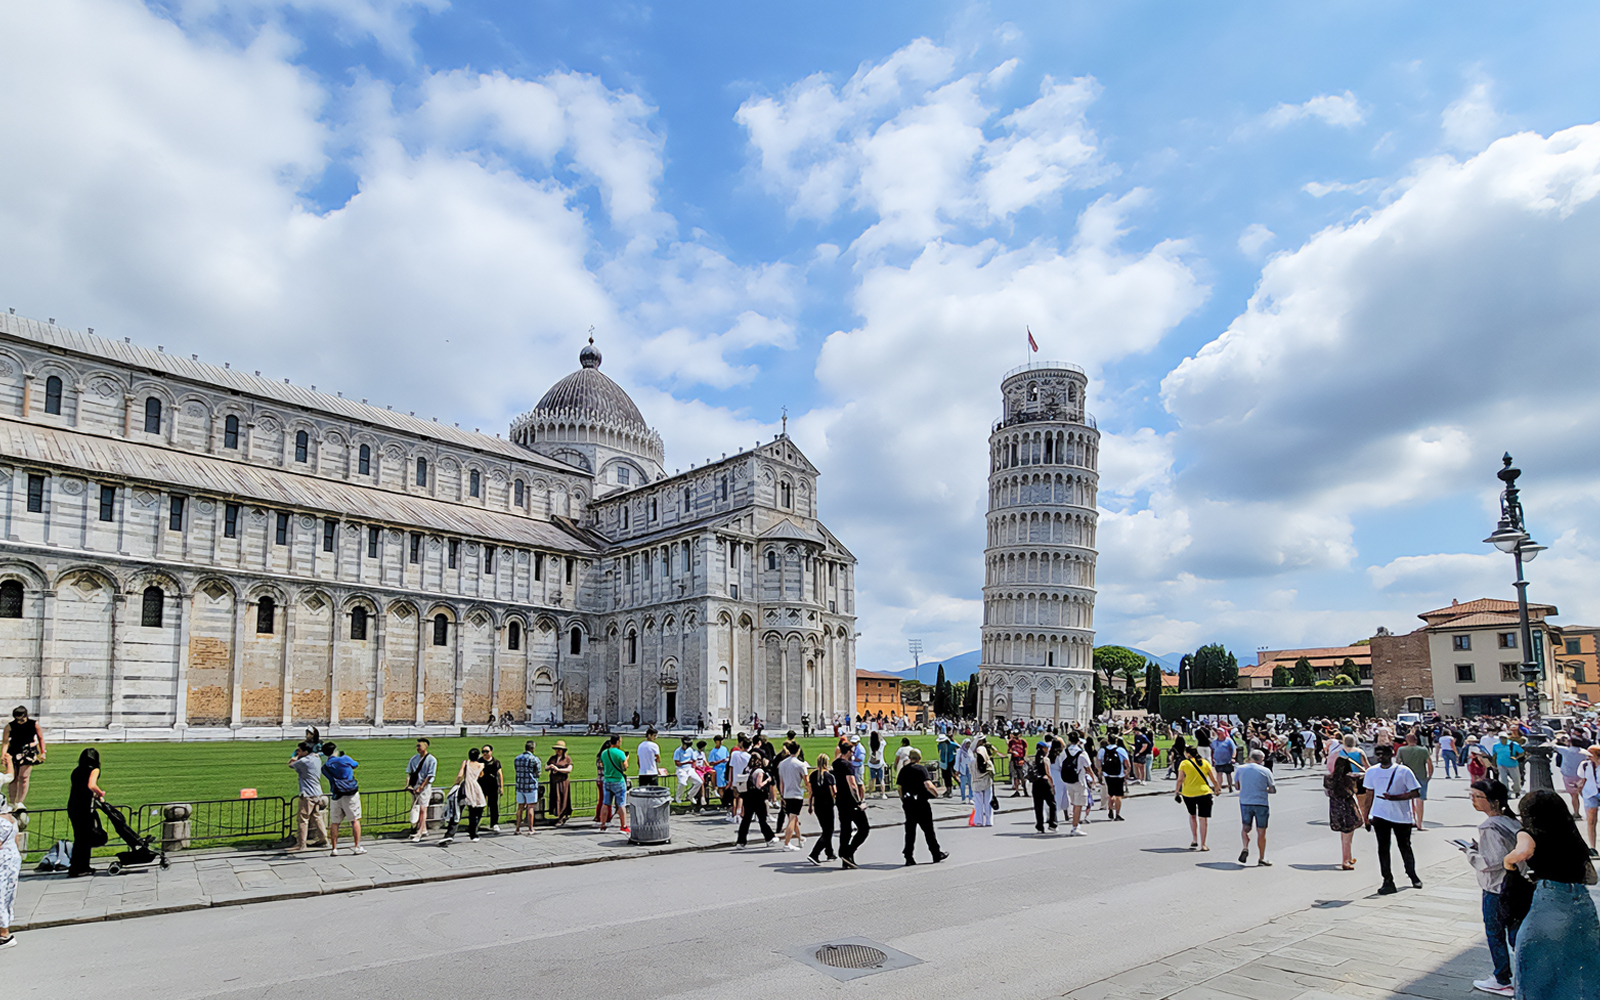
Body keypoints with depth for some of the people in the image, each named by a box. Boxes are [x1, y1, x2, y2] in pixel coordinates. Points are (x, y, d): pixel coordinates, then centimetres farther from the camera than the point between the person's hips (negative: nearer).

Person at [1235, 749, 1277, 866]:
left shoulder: (1241, 769, 2)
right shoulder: (1266, 771, -4)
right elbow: (1273, 790, -1)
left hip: (1245, 803, 2)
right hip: (1261, 803, -2)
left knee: (1246, 828, 16)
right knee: (1261, 832, 8)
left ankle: (1245, 848, -9)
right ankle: (1261, 859, 12)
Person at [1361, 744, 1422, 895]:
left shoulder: (1404, 771, -6)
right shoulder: (1372, 772, 5)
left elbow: (1416, 792, -7)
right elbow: (1369, 794, 12)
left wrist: (1395, 797, -19)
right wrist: (1366, 816, 11)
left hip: (1401, 816, -2)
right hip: (1380, 815, 2)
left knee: (1405, 847, 10)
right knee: (1383, 848, -1)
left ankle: (1413, 876, 33)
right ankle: (1388, 882, 4)